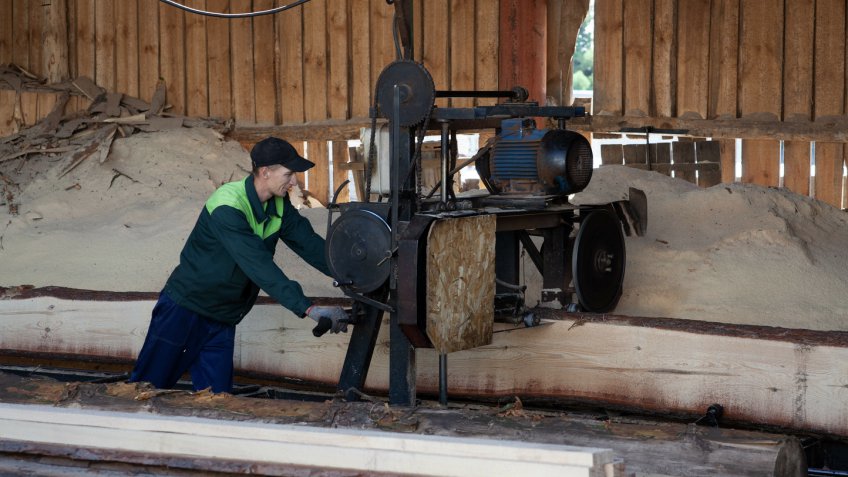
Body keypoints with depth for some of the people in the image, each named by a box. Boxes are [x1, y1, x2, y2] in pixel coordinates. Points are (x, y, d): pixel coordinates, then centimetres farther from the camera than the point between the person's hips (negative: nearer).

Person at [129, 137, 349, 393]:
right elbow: (259, 266, -35)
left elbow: (309, 243, -2)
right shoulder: (228, 208, -28)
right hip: (184, 310, -7)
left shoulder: (279, 206, -2)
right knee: (149, 385, 2)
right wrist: (308, 308, -40)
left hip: (222, 321, 7)